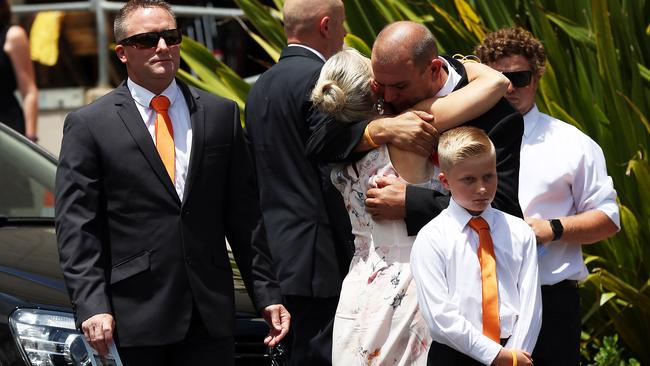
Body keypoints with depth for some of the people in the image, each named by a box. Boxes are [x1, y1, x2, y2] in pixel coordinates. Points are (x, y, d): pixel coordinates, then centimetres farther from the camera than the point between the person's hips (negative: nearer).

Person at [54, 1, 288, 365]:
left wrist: (269, 294, 6)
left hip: (210, 316, 3)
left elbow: (246, 216, 12)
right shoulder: (88, 125, 2)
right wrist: (92, 306, -13)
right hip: (132, 318, -3)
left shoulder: (222, 114, 11)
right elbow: (77, 228, -3)